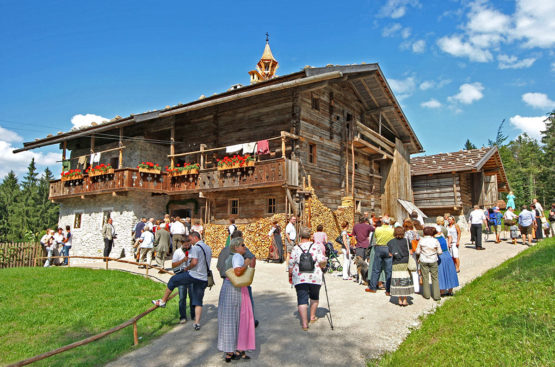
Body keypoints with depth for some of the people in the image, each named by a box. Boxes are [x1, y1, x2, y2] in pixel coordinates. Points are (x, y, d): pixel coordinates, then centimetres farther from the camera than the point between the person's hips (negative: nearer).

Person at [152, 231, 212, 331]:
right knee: (198, 301, 10)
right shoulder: (208, 248, 15)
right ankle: (197, 323, 6)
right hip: (203, 278, 7)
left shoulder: (195, 247, -11)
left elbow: (194, 262, -22)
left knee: (173, 280, 13)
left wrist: (187, 268, -6)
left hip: (193, 275, -7)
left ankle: (163, 301, 22)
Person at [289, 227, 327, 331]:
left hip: (299, 278, -1)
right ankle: (312, 317, 35)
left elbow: (291, 264, -1)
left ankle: (304, 323, -3)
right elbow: (322, 261, -9)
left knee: (302, 299, 2)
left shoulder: (295, 249, -3)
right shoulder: (316, 247, -3)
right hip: (315, 277, 1)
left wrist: (290, 274, 16)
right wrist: (322, 266, 12)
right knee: (314, 297, 24)